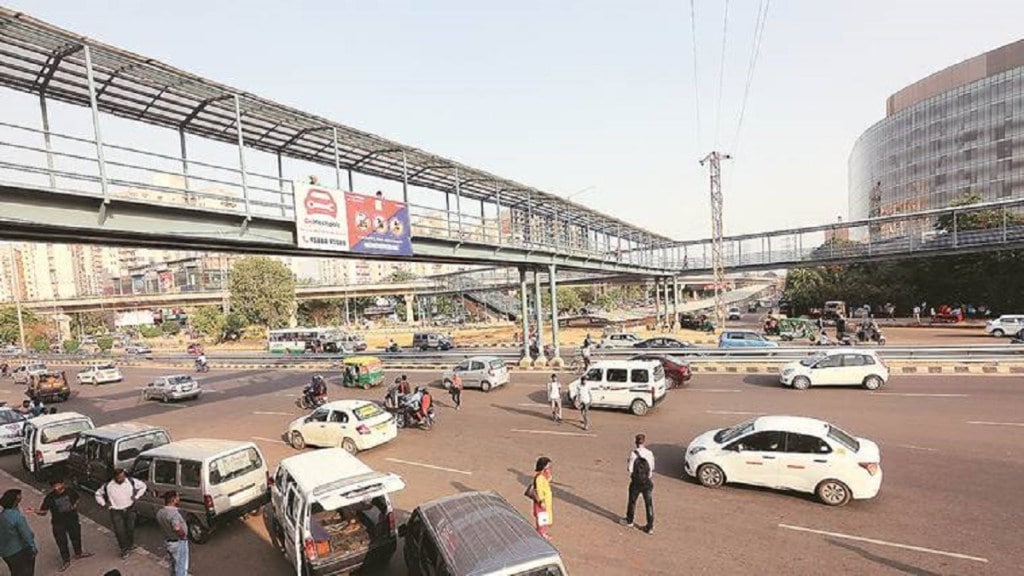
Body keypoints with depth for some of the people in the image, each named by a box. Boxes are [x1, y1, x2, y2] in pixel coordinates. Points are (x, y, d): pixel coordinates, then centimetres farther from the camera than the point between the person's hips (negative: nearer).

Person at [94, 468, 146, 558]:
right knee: (119, 531, -2)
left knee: (130, 528, 10)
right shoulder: (108, 486, -10)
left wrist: (137, 496, -3)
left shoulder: (131, 482, -9)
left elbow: (143, 486, 5)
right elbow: (98, 494, 10)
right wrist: (104, 504, -2)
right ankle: (124, 549, 17)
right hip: (116, 512, -1)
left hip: (130, 509, 1)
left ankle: (130, 545, 34)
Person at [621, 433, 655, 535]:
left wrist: (628, 462, 4)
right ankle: (650, 527, 17)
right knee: (649, 504, 12)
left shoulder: (633, 454, -17)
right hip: (648, 482, 2)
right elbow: (652, 468, 1)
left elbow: (630, 469, -14)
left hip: (636, 483, -2)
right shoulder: (650, 453, -8)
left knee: (632, 501, 18)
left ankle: (629, 521, 35)